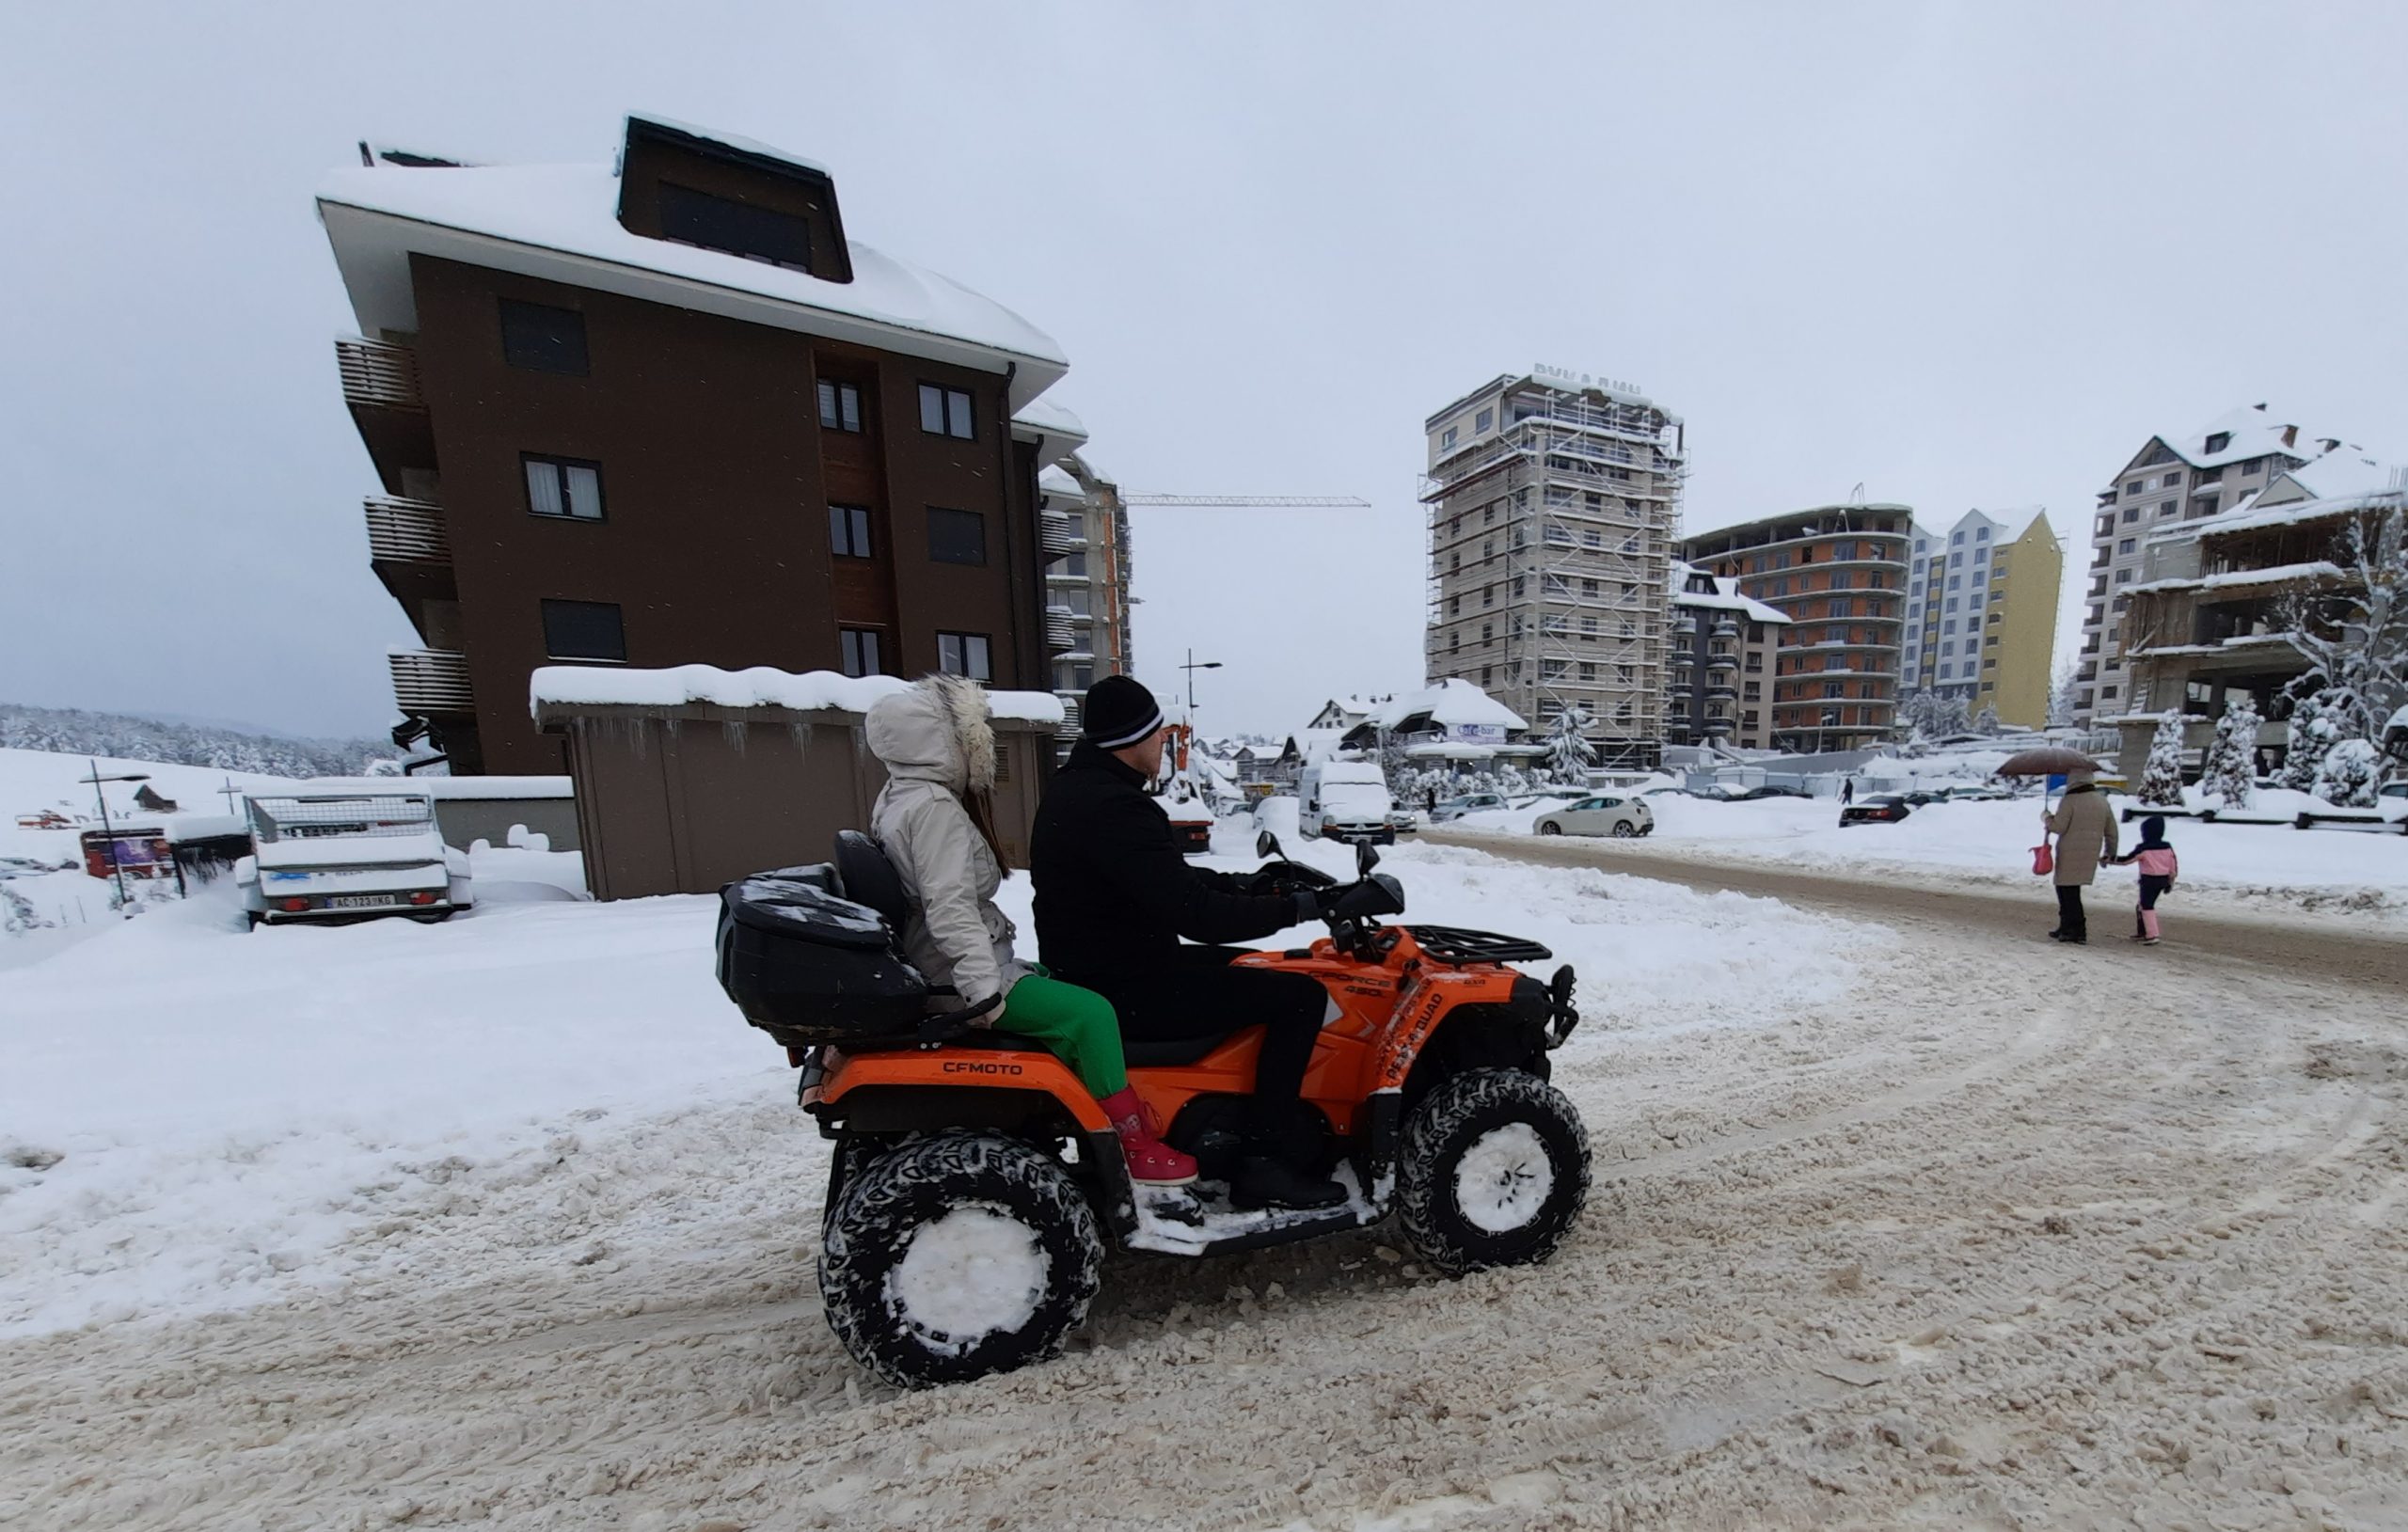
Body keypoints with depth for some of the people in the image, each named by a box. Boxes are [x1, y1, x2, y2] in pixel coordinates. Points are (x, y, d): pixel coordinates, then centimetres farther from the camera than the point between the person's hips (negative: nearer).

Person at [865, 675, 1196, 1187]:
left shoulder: (900, 796, 12)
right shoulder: (934, 806, -20)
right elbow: (949, 907, -29)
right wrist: (984, 989, -31)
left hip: (937, 969, 11)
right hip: (958, 979, -11)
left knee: (1053, 985, 21)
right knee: (1089, 1011, -19)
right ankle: (1137, 1147, -6)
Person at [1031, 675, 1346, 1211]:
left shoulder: (1076, 789, 8)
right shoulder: (1113, 807, -26)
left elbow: (1172, 880, 16)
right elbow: (1196, 916, -28)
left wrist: (1247, 884, 10)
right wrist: (1295, 907, -14)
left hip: (1099, 969, 10)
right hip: (1125, 992, -10)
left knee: (1246, 965, 25)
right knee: (1299, 996, -8)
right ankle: (1262, 1163, 2)